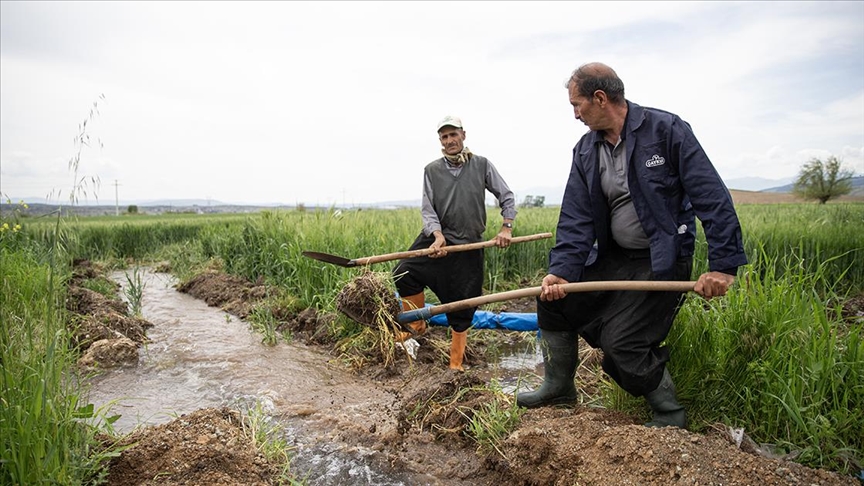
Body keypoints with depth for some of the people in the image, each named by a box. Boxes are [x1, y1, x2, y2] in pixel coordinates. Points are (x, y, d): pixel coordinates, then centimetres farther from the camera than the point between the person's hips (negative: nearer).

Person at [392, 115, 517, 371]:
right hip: (436, 236, 1)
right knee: (404, 272, -18)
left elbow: (507, 197, 6)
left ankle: (456, 363, 21)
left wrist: (506, 228, -6)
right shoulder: (432, 170, 1)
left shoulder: (482, 165, 0)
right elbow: (427, 209, -4)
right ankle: (417, 325, 7)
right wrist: (438, 236, -21)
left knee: (463, 304, 4)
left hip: (469, 244, -1)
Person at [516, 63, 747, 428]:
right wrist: (561, 270, -14)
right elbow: (576, 218, -1)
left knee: (622, 342, -16)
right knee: (553, 299, 2)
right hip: (612, 257, 7)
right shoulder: (585, 151, 4)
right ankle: (559, 387, 23)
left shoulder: (667, 130, -13)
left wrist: (723, 264, -21)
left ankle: (670, 416, 11)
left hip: (662, 260, -6)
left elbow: (712, 197, -16)